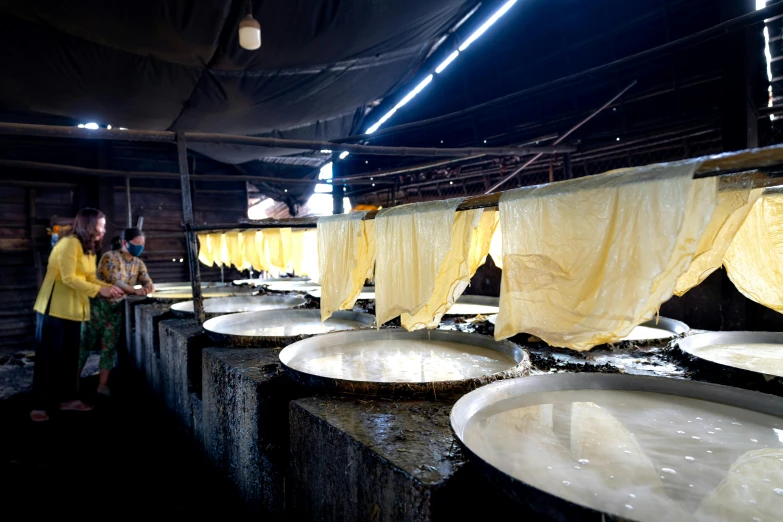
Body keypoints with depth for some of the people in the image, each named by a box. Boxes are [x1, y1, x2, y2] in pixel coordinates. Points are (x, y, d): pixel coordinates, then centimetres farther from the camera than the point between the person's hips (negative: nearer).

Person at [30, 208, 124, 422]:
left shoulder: (88, 248, 14)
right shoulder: (70, 243, -15)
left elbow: (89, 278, 9)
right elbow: (68, 278, -21)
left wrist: (109, 287, -4)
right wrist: (99, 290, -21)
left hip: (73, 309, 9)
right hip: (54, 308, -9)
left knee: (69, 356, 12)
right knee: (48, 357, -1)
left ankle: (66, 399, 21)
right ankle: (40, 405, 8)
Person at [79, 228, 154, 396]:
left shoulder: (138, 263, 4)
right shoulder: (110, 257, -14)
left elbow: (148, 282, -4)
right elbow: (114, 282, -24)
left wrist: (148, 288, -29)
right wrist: (135, 291, -37)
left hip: (117, 309, 5)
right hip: (98, 305, -5)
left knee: (109, 347, 5)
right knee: (86, 344, 5)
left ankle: (103, 385, 11)